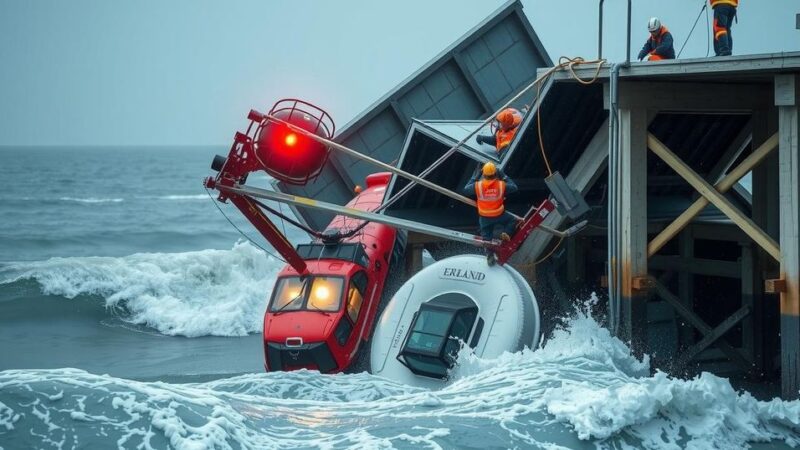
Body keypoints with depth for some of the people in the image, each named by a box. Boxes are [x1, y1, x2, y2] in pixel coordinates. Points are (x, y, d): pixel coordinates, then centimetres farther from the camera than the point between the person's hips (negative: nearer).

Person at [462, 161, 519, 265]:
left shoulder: (477, 185, -21)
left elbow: (466, 190, -3)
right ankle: (506, 234, 3)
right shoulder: (502, 185, -20)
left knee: (486, 236, 19)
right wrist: (503, 176, 1)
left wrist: (475, 177, 2)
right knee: (512, 221, 26)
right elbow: (514, 187, -2)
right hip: (499, 215, -1)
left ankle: (490, 256, 16)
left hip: (484, 217, 1)